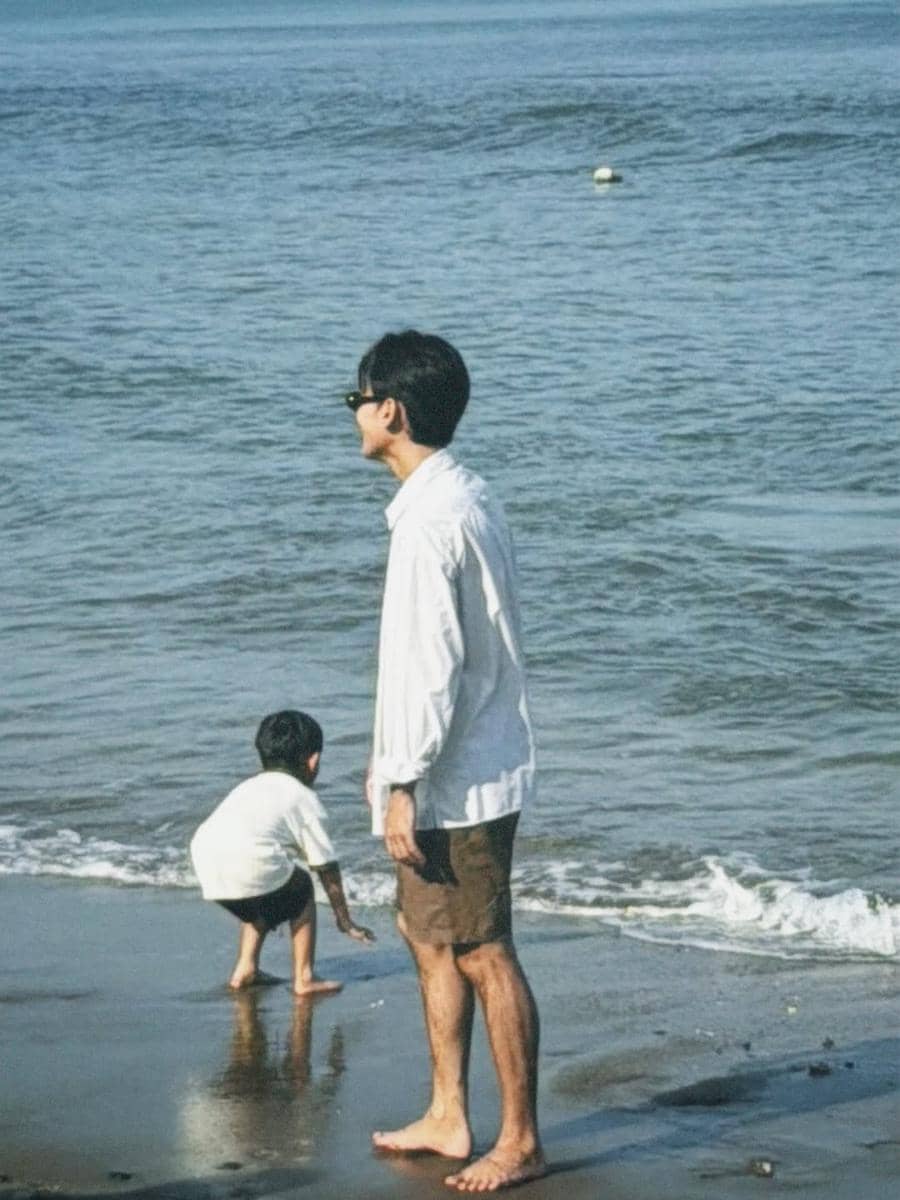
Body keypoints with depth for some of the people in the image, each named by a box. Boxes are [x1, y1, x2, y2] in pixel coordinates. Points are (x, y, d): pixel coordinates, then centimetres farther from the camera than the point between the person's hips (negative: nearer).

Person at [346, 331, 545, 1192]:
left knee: (483, 956, -3)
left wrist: (405, 783, -19)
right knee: (429, 937, 18)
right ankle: (448, 1117, 27)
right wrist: (393, 759, 23)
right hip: (457, 771, 11)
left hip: (458, 780, -11)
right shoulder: (463, 499, 11)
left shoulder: (432, 517, -21)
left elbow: (434, 662, -23)